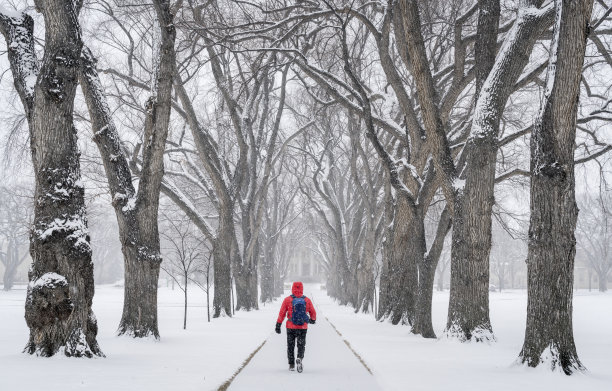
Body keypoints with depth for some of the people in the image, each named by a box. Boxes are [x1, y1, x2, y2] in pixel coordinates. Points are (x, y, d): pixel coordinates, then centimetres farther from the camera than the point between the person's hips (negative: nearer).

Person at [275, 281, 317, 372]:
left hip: (291, 327, 0)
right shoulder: (307, 300, 0)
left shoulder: (287, 300, -5)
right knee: (301, 345, 10)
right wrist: (313, 320, 30)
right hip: (303, 327, 0)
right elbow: (313, 313, 9)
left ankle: (291, 365, 14)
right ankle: (299, 358, -17)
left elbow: (282, 313, -6)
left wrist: (278, 325, 0)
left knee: (290, 346, 14)